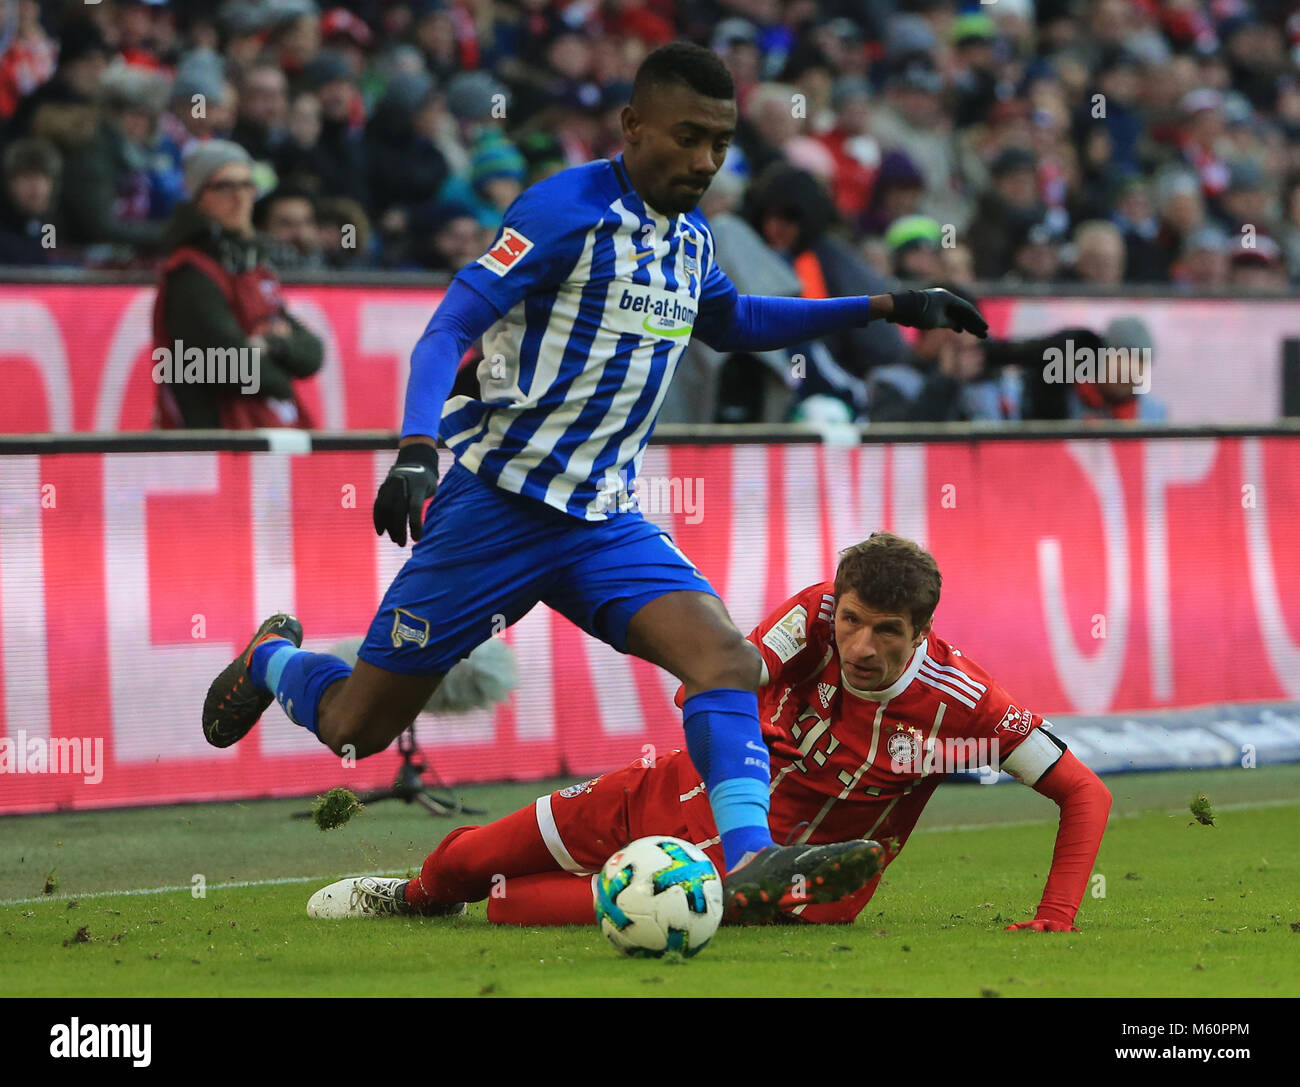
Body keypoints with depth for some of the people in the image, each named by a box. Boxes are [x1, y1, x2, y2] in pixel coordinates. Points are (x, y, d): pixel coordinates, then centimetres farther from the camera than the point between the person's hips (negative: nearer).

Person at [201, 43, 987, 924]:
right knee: (355, 727, 4)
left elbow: (731, 324, 32)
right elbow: (449, 328, -19)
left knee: (728, 659, -20)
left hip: (605, 520, 6)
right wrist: (415, 449, -36)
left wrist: (884, 308, 27)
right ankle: (271, 658, 37)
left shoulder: (690, 232, 10)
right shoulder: (569, 207, -14)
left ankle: (749, 861, -31)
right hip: (496, 505, -6)